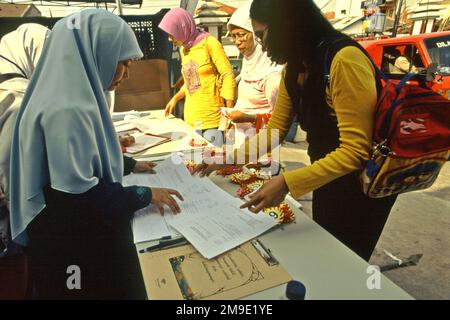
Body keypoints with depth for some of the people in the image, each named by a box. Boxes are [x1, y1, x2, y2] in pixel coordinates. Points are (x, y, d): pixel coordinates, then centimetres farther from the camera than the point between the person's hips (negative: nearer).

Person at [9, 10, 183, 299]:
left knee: (119, 289, 24)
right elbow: (78, 193, -27)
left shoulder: (75, 96, 4)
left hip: (88, 232, 9)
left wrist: (130, 164, 12)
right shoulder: (67, 109, -26)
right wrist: (145, 195, -18)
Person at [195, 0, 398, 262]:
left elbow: (355, 150, -29)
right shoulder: (294, 68, -1)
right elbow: (275, 129, 2)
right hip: (328, 178, 8)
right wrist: (227, 159, -4)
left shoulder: (344, 59, -27)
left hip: (363, 185, -7)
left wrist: (287, 183, -35)